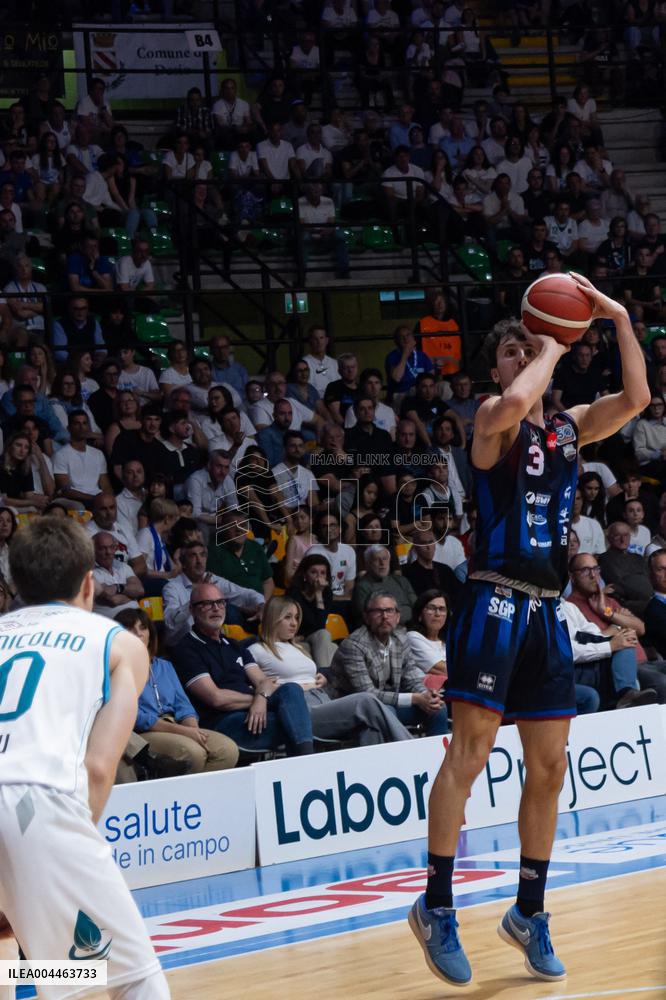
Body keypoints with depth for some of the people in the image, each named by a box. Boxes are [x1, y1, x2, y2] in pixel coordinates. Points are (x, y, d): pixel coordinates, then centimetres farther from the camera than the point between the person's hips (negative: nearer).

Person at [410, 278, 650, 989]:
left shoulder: (569, 429, 16)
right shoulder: (494, 418, -3)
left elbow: (636, 399, 4)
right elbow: (513, 404, -28)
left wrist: (619, 318, 0)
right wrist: (552, 349, -12)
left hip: (546, 611, 7)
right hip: (495, 603, -7)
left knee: (548, 768, 9)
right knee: (469, 755, -10)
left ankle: (529, 913, 18)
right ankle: (436, 906, -5)